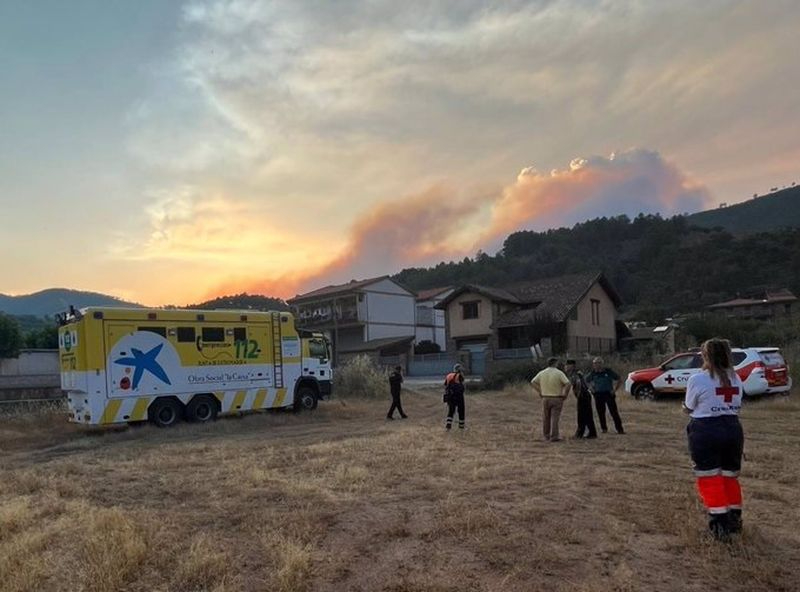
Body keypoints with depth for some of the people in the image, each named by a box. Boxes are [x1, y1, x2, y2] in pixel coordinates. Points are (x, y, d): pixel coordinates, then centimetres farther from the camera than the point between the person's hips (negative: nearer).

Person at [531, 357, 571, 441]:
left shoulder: (542, 373, 2)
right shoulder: (559, 373, -8)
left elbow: (532, 382, 5)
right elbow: (567, 384, -18)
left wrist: (539, 393, 8)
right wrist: (564, 395, -6)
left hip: (545, 399, 3)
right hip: (557, 399, -3)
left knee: (546, 418, 13)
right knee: (554, 418, 0)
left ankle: (546, 435, 23)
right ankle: (554, 437, 0)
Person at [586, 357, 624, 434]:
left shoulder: (609, 371, -4)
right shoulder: (593, 373, 3)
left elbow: (619, 380, 6)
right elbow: (587, 381, 20)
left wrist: (614, 390, -1)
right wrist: (592, 389, 9)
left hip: (609, 394, -3)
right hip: (598, 395, 3)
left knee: (614, 412, -5)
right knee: (601, 413, 5)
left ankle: (619, 429, -1)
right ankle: (603, 428, 17)